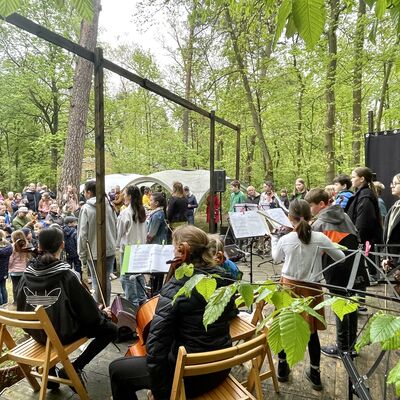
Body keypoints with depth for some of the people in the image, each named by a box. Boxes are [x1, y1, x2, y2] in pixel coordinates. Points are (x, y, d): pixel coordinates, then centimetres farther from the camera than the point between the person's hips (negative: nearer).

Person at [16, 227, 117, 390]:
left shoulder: (27, 274, -9)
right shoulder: (65, 275, -24)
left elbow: (21, 308, 3)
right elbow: (86, 307, -16)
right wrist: (102, 315, 4)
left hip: (36, 333, 6)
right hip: (63, 334, -5)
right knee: (110, 329, 4)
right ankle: (74, 368, 0)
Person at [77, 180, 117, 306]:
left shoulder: (86, 208, -12)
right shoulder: (109, 206, 0)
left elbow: (82, 234, -12)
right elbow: (115, 228, 5)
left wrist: (82, 255, -4)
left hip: (94, 252, -4)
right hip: (110, 250, 4)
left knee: (97, 282, 8)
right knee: (106, 279, 17)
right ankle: (107, 307, 27)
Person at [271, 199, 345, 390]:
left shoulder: (285, 239, -12)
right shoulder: (320, 238, -13)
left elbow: (276, 258, 8)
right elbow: (341, 258, 2)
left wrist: (274, 237, 19)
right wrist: (324, 250, 20)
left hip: (288, 287, 0)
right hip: (311, 289, 1)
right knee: (312, 332, 15)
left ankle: (283, 368, 31)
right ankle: (315, 374, 29)